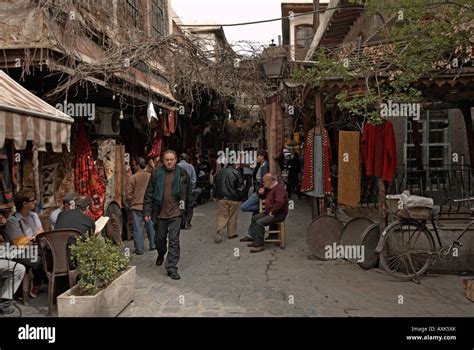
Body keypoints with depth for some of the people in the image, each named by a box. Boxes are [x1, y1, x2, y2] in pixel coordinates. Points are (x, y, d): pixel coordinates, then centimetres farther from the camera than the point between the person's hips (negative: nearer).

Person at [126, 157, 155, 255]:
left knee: (137, 228, 3)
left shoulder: (133, 178, -12)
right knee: (150, 225, 17)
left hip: (136, 206, -3)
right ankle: (153, 245, 26)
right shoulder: (151, 176, -3)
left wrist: (129, 203, 9)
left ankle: (139, 249, 5)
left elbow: (129, 194, -8)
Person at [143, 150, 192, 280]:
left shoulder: (183, 174, 1)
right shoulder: (156, 174, 0)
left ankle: (172, 268, 6)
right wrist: (147, 212, -3)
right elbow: (149, 194, 1)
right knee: (159, 238, 17)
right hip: (160, 213, 2)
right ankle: (161, 254, 48)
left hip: (175, 213, -1)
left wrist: (188, 209, 7)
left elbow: (189, 193, 8)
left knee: (174, 240, -3)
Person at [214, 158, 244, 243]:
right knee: (233, 216, 9)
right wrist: (239, 197, 6)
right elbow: (240, 187, -7)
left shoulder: (219, 173, 5)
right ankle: (231, 233, 17)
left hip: (222, 198, 3)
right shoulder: (236, 173, -10)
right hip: (234, 198, -3)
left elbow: (216, 185, 14)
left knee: (222, 215, 5)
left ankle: (220, 232, -11)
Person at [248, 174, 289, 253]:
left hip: (279, 214, -11)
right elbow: (263, 196, 30)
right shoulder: (269, 188, 13)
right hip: (269, 212, 11)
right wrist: (261, 193, 6)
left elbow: (279, 202, -34)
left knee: (259, 222, -24)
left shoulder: (279, 188, -19)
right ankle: (257, 240, 11)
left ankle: (259, 245, -17)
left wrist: (272, 212, -26)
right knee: (254, 218, 10)